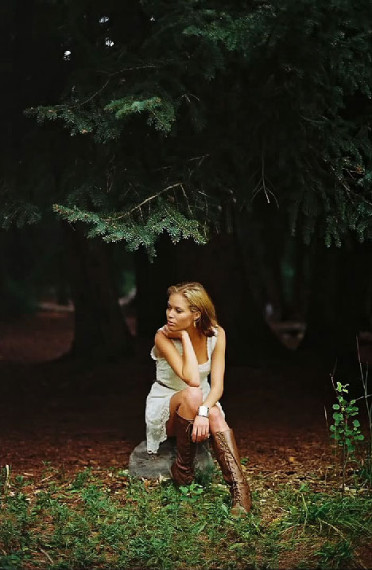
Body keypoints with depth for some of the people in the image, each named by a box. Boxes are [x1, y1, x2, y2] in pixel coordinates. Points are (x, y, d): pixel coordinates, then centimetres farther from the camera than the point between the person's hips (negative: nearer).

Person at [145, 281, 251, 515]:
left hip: (202, 403, 2)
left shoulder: (216, 334, -12)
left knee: (216, 415, -35)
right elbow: (192, 379, -34)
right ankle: (183, 469, -21)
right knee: (192, 395, -37)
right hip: (166, 408, -2)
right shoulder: (164, 337, -21)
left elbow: (217, 385, -19)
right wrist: (185, 337, -30)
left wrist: (203, 411, -37)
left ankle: (240, 490, -43)